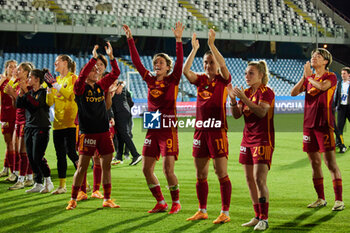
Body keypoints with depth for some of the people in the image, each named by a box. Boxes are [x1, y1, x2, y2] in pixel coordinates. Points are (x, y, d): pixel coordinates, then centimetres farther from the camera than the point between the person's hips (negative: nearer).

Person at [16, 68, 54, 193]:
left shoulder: (44, 92, -6)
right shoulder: (29, 92, 14)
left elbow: (36, 104, -21)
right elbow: (18, 105, 6)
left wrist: (26, 91, -21)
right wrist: (21, 92, -7)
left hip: (41, 128, -7)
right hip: (29, 127, 7)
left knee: (38, 157, -11)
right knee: (31, 158, 5)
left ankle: (48, 182, 3)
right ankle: (38, 184, 13)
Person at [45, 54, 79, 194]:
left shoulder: (73, 78, -2)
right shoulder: (57, 80, 16)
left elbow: (71, 94, -18)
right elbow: (50, 102, 12)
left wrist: (56, 85, -18)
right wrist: (49, 87, -2)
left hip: (70, 122, -6)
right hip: (58, 123, 6)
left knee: (71, 152, -11)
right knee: (60, 155, 7)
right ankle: (62, 186, 13)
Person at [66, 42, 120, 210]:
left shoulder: (101, 86, 11)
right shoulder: (80, 87, -3)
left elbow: (115, 73, 6)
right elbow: (82, 75, -23)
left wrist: (111, 56, -6)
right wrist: (93, 58, -27)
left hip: (104, 131, 5)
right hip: (87, 132, -5)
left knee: (106, 165, 5)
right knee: (82, 166, -3)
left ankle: (107, 199, 11)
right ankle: (73, 199, 6)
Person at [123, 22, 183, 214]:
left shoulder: (173, 80, -2)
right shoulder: (150, 80, 10)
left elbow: (179, 62, -16)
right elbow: (136, 62, 7)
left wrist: (178, 40, -26)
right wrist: (130, 40, 2)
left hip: (168, 129, -6)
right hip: (152, 130, 6)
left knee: (168, 169, -10)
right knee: (146, 169, 4)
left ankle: (176, 202, 9)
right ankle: (161, 203, 16)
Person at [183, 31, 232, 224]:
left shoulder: (223, 80, -1)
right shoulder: (200, 80, 10)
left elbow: (223, 66, -21)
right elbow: (185, 70, -6)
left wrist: (212, 44, -23)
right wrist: (194, 49, -10)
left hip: (217, 130, -5)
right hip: (200, 130, 5)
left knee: (221, 173, -5)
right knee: (200, 175, 10)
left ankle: (225, 212, -1)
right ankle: (202, 211, 20)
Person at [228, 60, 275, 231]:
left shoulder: (266, 92, -8)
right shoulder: (246, 92, 13)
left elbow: (261, 111, -24)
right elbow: (236, 115, 7)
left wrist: (244, 98, -30)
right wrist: (233, 99, -8)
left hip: (263, 139, -8)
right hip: (247, 138, 8)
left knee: (259, 179, -14)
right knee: (249, 179, 7)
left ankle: (264, 219, -11)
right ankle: (257, 217, 14)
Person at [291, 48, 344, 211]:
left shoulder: (330, 77, -2)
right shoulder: (309, 78, 16)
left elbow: (322, 86, -24)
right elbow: (293, 93, 8)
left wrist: (309, 76, -6)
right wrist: (304, 77, -2)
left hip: (324, 123, -6)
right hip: (309, 124, 6)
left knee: (330, 162, -9)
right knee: (315, 162, 9)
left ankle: (339, 200, -7)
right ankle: (321, 199, 18)